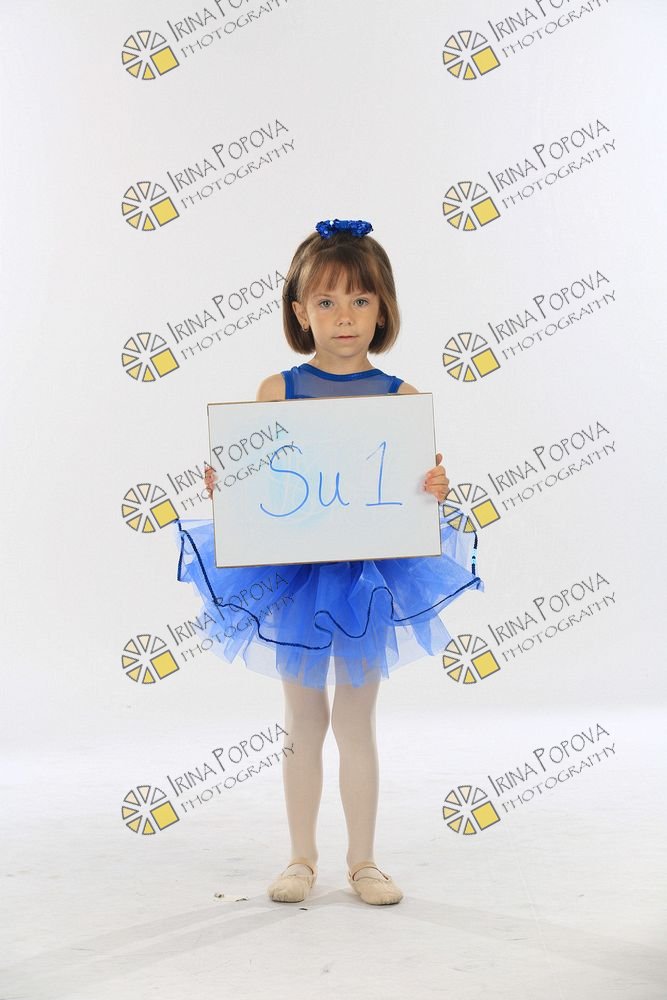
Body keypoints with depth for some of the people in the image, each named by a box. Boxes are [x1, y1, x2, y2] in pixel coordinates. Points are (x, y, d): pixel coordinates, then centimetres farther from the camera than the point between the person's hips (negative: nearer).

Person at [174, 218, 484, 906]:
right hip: (293, 569, 1)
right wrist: (222, 487, -19)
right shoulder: (277, 390, -2)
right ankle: (301, 858, 28)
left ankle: (362, 860, 26)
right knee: (303, 720, 12)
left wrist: (437, 488, -22)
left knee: (355, 721, 10)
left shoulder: (401, 397, -2)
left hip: (370, 570, 0)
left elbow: (422, 484, -1)